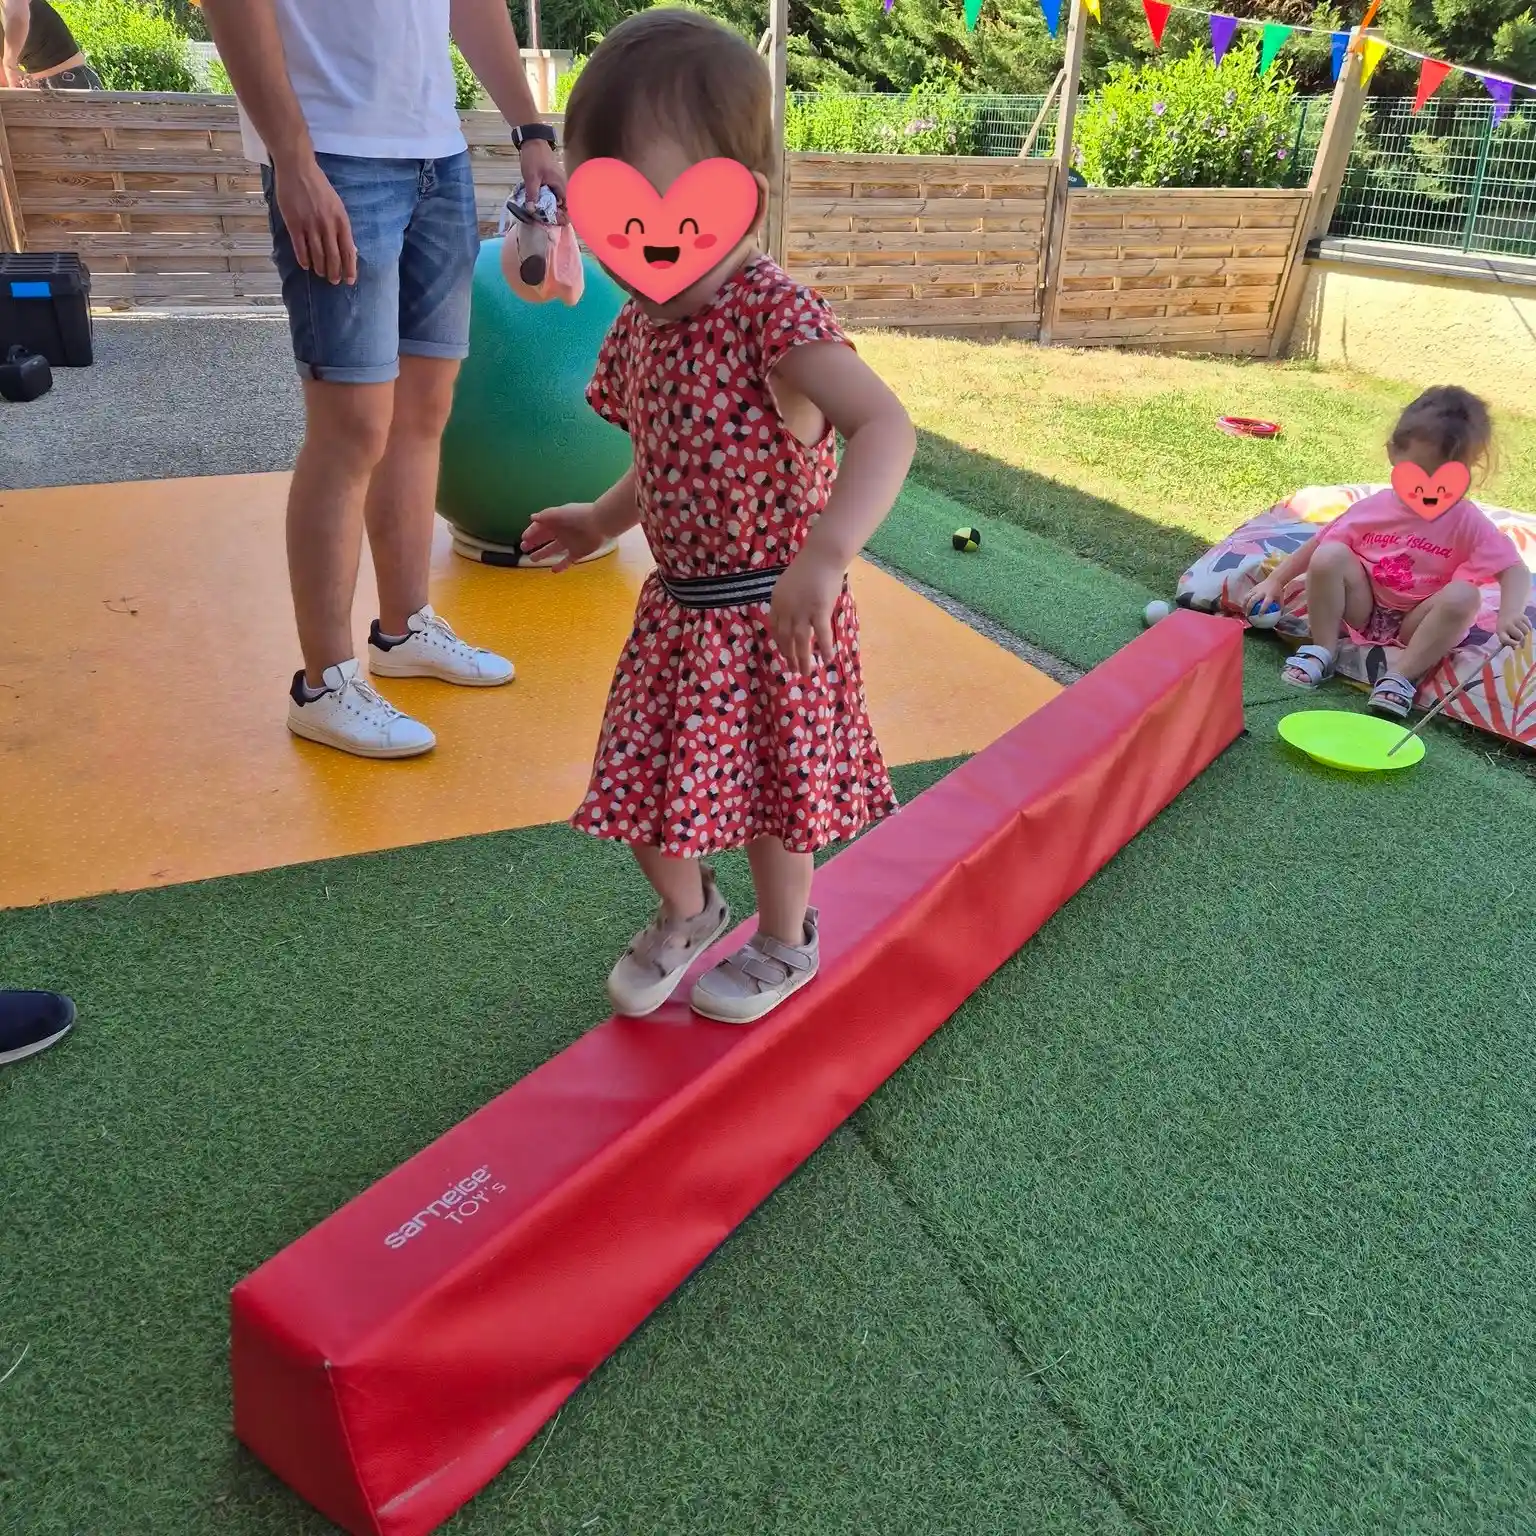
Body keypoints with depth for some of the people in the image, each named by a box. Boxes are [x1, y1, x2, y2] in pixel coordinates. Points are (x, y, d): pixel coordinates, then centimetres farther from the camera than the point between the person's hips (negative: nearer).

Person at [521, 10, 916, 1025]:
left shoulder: (774, 314, -21)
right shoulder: (641, 324, 3)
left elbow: (886, 427, -35)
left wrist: (826, 555, -46)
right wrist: (604, 520, 14)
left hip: (768, 616, -6)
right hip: (675, 609, 7)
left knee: (767, 789, 11)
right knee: (643, 784, 13)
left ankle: (786, 944, 38)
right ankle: (685, 912, 43)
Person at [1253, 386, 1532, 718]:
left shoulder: (1468, 522, -10)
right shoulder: (1374, 508, -4)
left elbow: (1514, 571, -15)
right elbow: (1317, 544, 4)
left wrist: (1509, 614, -35)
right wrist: (1276, 581, -4)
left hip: (1418, 624, -1)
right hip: (1365, 610, 2)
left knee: (1463, 595, -33)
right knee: (1329, 557, -23)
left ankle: (1402, 677, -27)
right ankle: (1321, 652, -13)